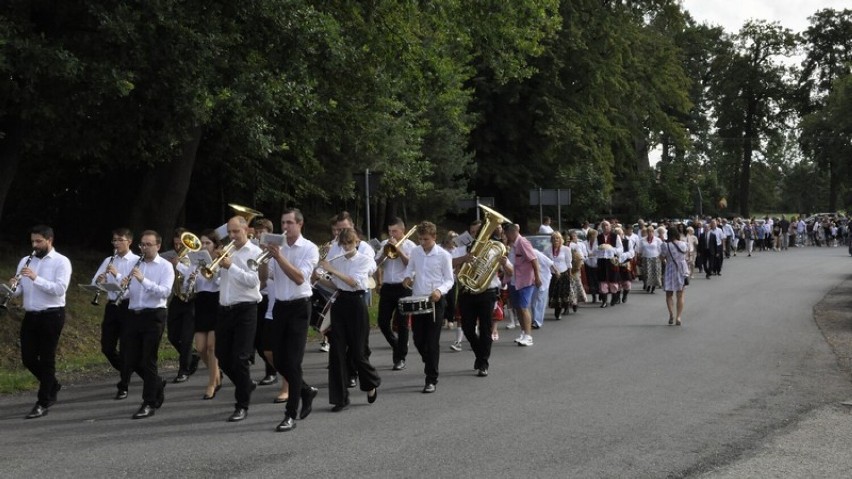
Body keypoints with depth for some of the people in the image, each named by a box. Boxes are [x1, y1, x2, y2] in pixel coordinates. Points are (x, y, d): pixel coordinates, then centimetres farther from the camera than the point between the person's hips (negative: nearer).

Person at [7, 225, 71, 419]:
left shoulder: (61, 262, -7)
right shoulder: (25, 261, 10)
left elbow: (60, 289, -19)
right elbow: (19, 290, 8)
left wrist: (36, 278, -25)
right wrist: (13, 287, -15)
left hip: (51, 316, -6)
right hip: (30, 316, 6)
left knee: (46, 359, -1)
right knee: (28, 358, 7)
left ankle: (43, 403, 7)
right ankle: (52, 385, 31)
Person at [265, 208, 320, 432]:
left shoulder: (309, 249, -6)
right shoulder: (277, 246, 6)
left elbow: (299, 278, -18)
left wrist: (279, 256, -24)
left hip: (299, 307, -5)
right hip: (279, 306, 5)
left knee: (292, 362, -8)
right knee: (279, 361, 9)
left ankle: (291, 415, -3)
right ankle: (306, 391, 34)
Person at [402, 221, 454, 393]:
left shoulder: (443, 255, -7)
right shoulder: (415, 252, 4)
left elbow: (449, 280, -4)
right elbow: (409, 268, 20)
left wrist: (440, 290, -24)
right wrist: (408, 277, -3)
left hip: (435, 301, -4)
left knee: (432, 342, -3)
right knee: (418, 340, 8)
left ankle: (431, 380, 2)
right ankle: (431, 367, 32)